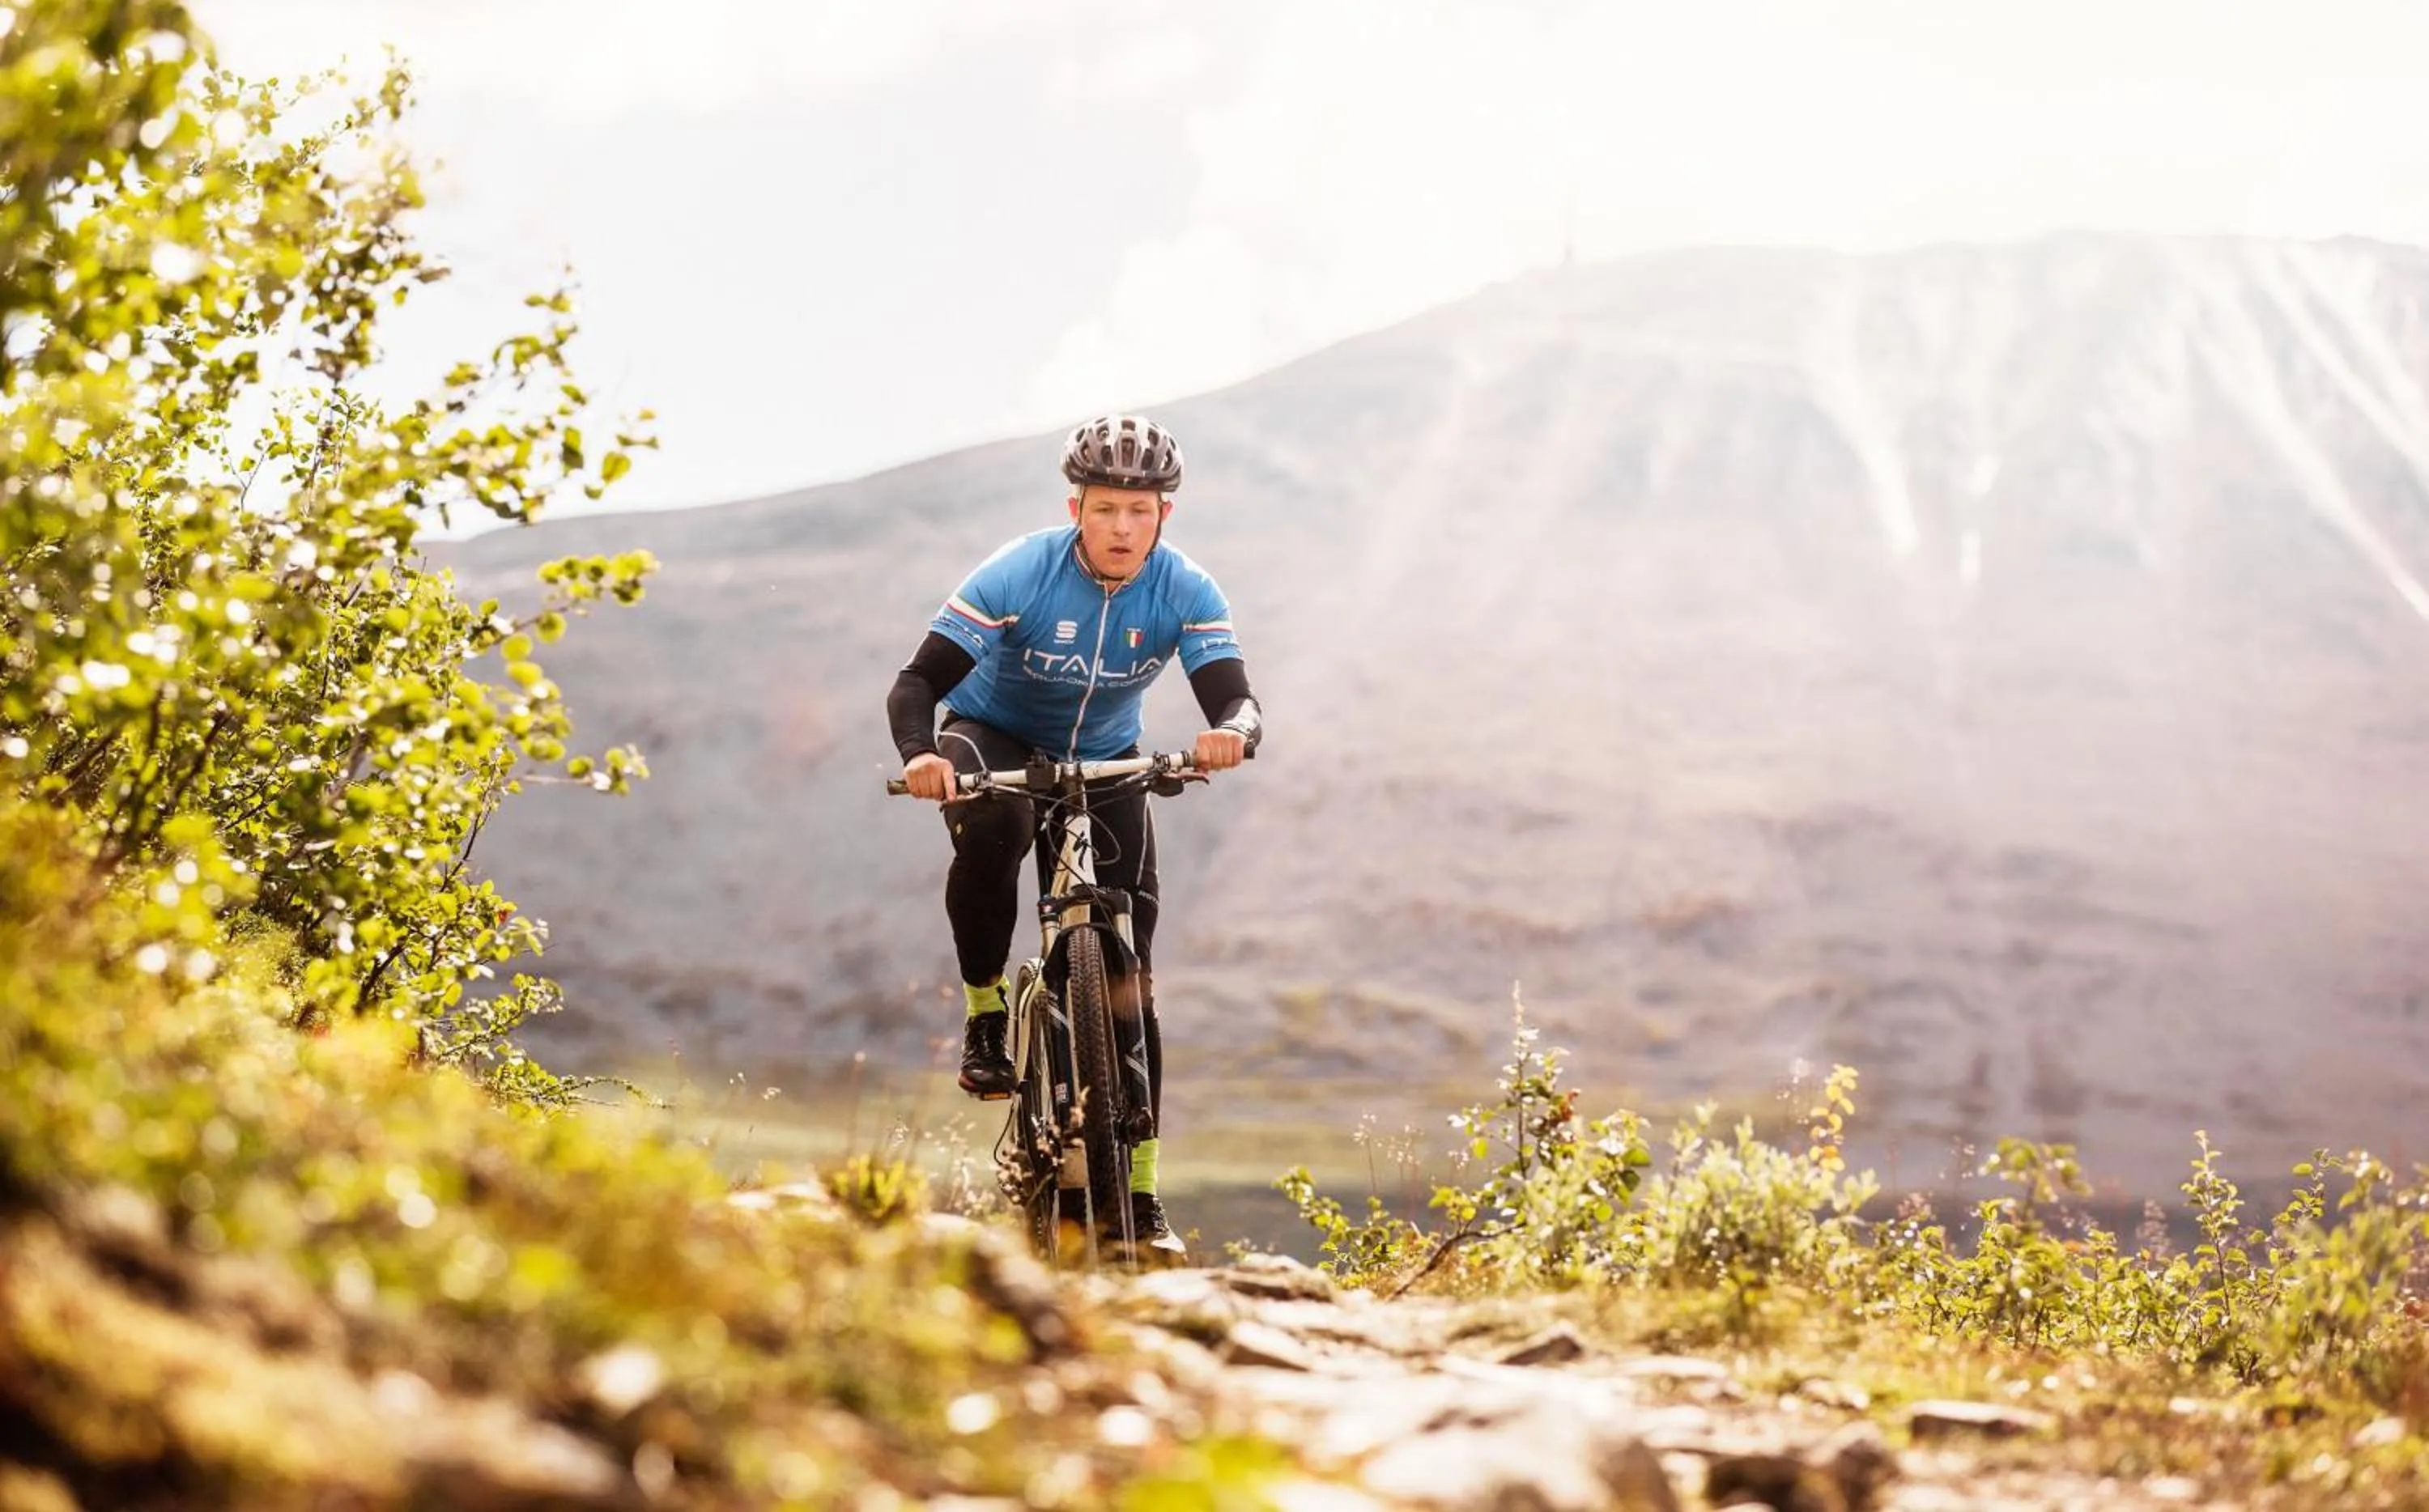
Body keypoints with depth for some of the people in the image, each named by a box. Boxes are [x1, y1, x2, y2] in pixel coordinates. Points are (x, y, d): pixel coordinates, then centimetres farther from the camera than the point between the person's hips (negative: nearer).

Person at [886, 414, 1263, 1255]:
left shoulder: (1185, 593, -19)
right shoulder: (1021, 573, -26)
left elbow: (1234, 698, -28)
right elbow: (918, 681, -29)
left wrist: (1233, 733, -53)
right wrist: (919, 755, -50)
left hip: (1104, 762, 2)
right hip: (996, 737, -2)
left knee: (1130, 975, -7)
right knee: (994, 828, -40)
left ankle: (1139, 1194, 0)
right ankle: (985, 1012, -18)